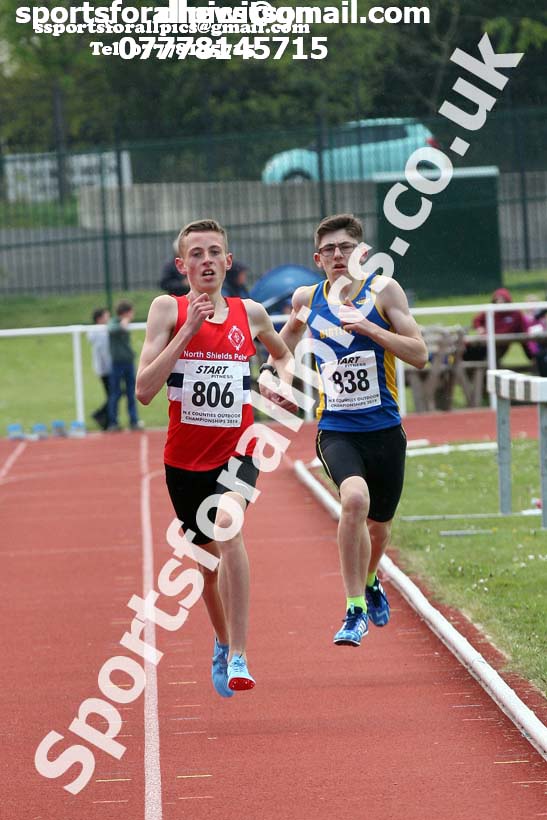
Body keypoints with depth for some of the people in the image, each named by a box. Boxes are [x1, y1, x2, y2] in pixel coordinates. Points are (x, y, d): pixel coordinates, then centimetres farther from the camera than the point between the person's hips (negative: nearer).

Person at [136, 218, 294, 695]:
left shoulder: (250, 313, 3)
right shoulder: (168, 310, -5)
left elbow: (282, 353, 27)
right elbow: (144, 390, -15)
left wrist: (284, 382, 4)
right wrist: (188, 330, -19)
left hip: (237, 450, -1)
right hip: (185, 456, 1)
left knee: (227, 527, -30)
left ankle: (237, 656, -28)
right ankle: (223, 642, 46)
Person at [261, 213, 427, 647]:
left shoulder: (383, 290, -5)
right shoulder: (307, 298, 3)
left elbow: (419, 354, -11)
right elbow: (290, 335, 25)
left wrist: (368, 327, -21)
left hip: (384, 430, 1)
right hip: (336, 428, 0)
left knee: (379, 525, 14)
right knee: (355, 498, -29)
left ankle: (369, 582, 50)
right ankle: (355, 610, -20)